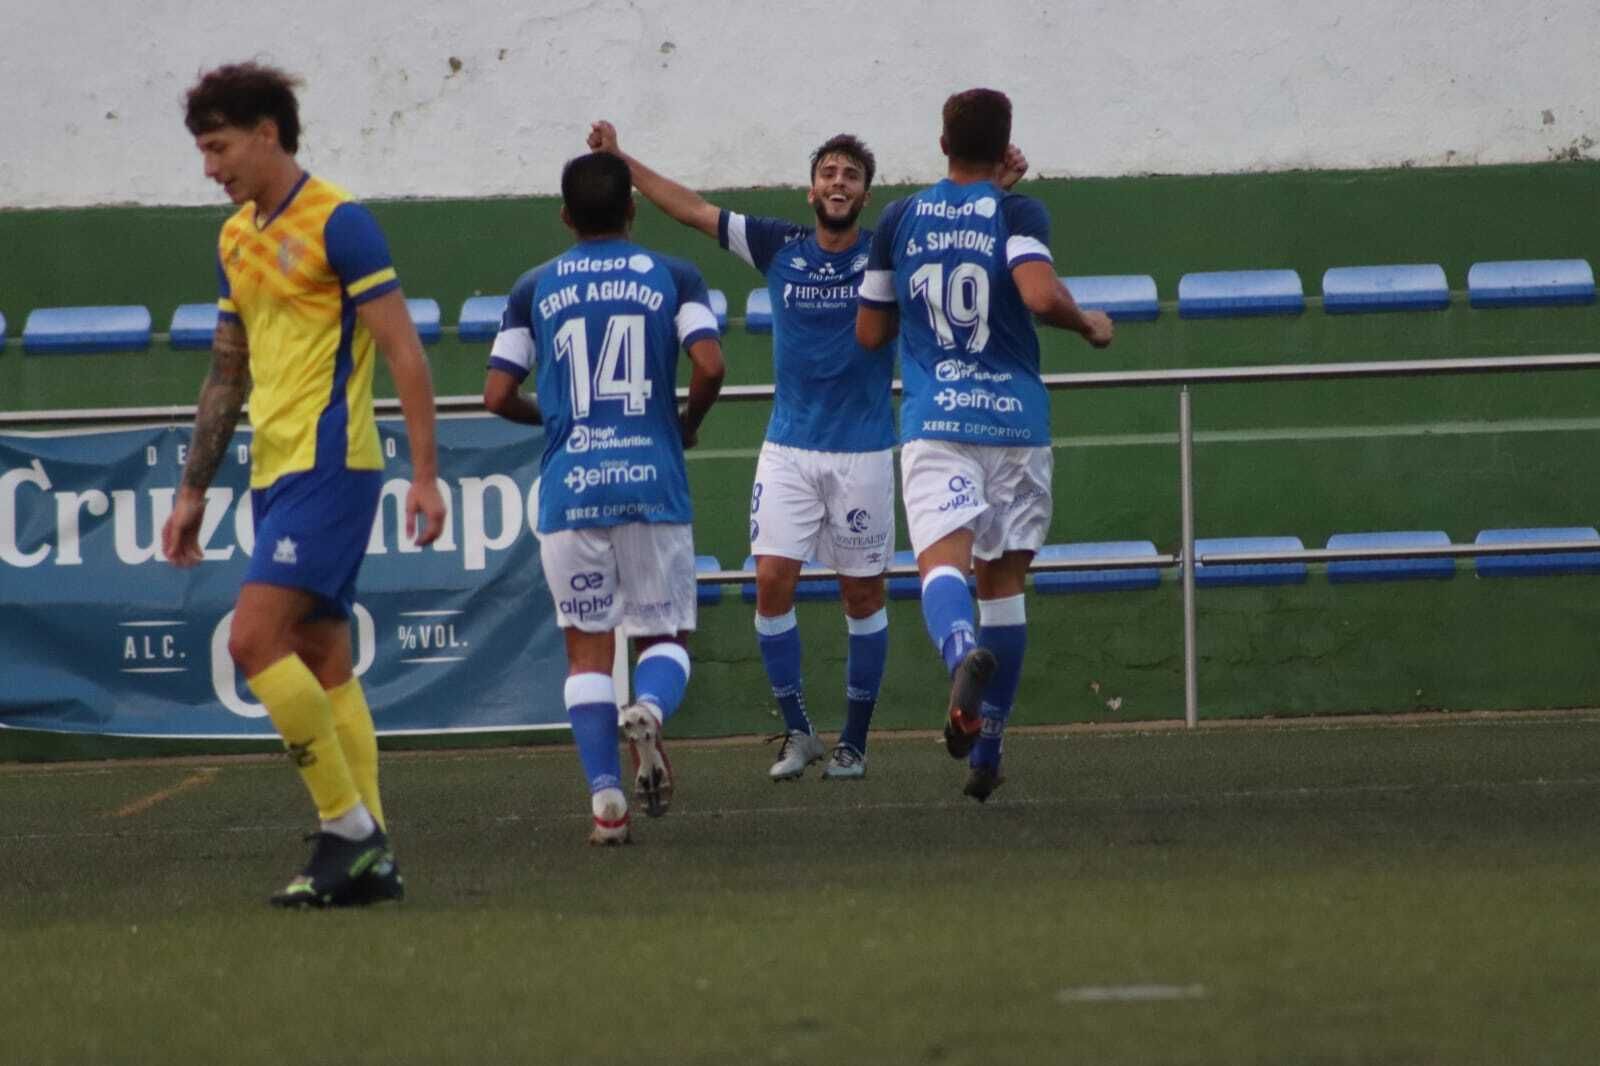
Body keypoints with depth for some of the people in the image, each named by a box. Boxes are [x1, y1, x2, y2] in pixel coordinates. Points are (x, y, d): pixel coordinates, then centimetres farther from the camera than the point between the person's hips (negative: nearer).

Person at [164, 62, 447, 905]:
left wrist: (425, 475, -17)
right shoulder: (235, 239, 15)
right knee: (322, 663, 7)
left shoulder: (336, 223, -10)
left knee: (254, 640, -17)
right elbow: (226, 375, 22)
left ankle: (348, 825, -12)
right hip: (275, 473, 9)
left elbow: (403, 351, -12)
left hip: (328, 465, -9)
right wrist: (192, 491, 20)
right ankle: (368, 858, 8)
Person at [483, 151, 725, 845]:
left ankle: (605, 796, -6)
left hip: (568, 487, 1)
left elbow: (498, 395, 5)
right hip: (653, 480, 0)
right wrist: (688, 423, 11)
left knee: (587, 649, 8)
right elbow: (709, 365, -8)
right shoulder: (673, 278, 5)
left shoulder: (535, 289, 8)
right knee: (665, 634, 11)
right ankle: (650, 709, -23)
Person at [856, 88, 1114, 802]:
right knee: (1004, 580, 12)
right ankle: (985, 754, 14)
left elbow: (869, 332, 15)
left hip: (934, 421, 0)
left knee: (942, 559, -15)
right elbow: (1041, 295, -19)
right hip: (1015, 420, 0)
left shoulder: (899, 220, 9)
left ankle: (963, 651, -51)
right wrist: (1090, 324, 0)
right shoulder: (1017, 214, -1)